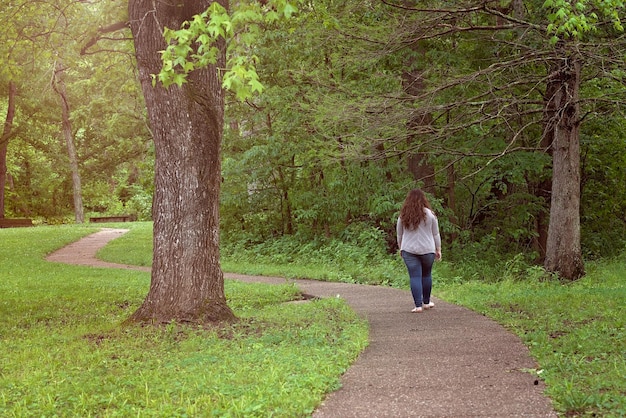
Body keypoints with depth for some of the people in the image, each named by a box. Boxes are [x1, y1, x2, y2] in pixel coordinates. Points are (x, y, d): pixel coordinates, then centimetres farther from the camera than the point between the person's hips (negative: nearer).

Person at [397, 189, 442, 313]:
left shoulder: (403, 216, 0)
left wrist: (400, 249, 24)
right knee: (426, 275, 15)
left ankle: (418, 305, -6)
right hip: (427, 250, 0)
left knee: (414, 277, -1)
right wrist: (438, 249, 13)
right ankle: (426, 302, 26)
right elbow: (436, 234, 3)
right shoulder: (429, 214, -2)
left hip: (409, 251, 0)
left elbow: (399, 235, 10)